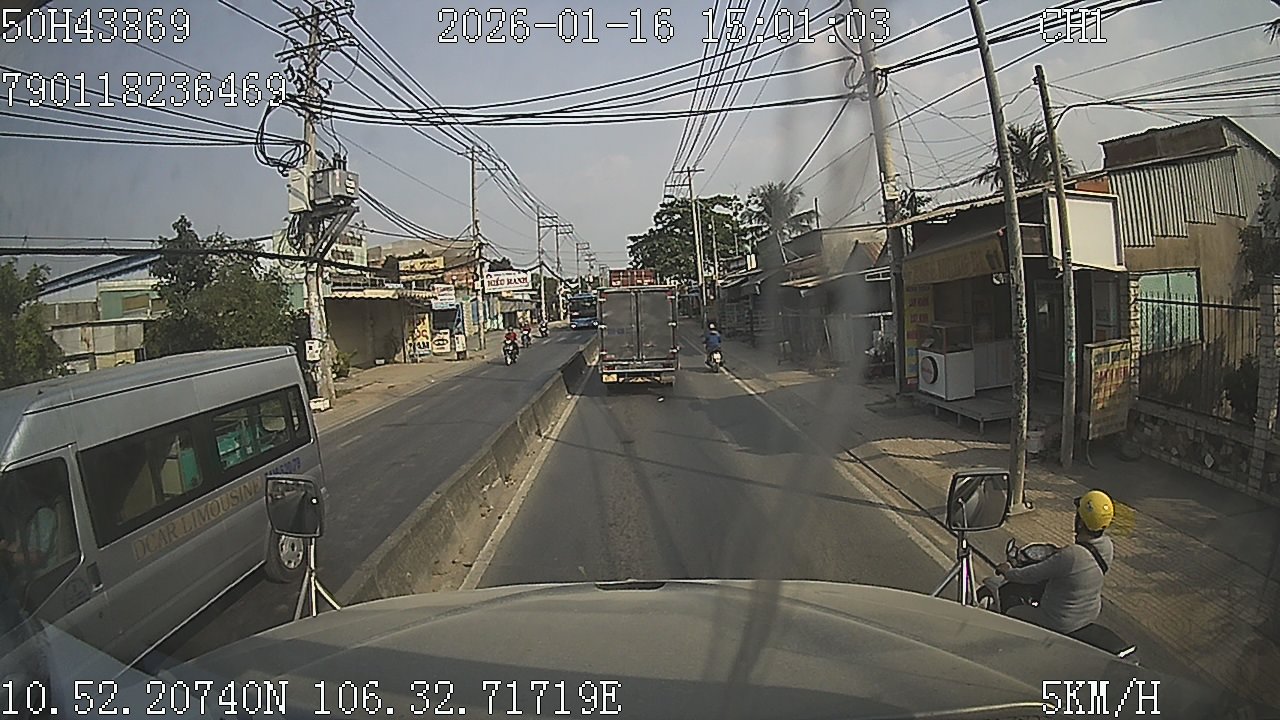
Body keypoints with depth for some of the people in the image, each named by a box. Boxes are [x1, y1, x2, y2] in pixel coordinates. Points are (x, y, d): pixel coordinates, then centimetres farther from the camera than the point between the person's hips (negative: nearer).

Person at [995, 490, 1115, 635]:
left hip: (1063, 624, -7)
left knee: (1010, 614, 13)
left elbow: (1030, 576, -25)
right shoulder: (1107, 545, -15)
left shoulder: (1070, 556, -37)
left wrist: (1007, 571, -6)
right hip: (1092, 613, 7)